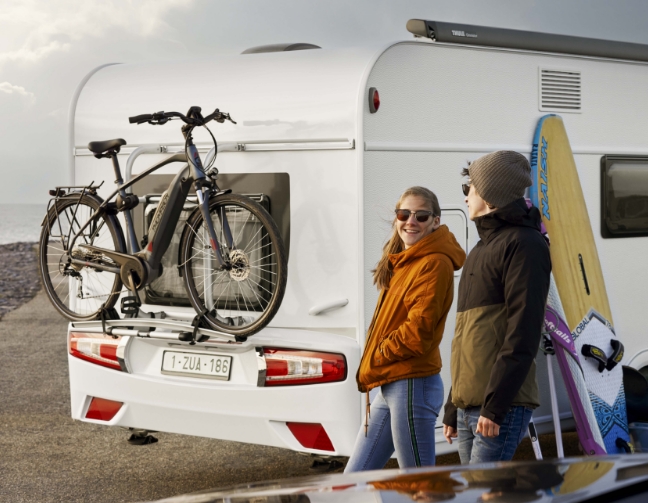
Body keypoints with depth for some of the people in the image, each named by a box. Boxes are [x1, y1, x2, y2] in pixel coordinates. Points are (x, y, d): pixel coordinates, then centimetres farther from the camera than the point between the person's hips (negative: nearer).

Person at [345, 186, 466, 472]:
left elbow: (418, 332, -19)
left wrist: (372, 362, -6)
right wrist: (371, 368, 5)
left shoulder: (434, 263, -12)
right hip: (389, 387, 10)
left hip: (412, 386, -10)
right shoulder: (403, 262, 17)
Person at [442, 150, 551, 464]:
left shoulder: (524, 245, -7)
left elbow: (522, 335, -17)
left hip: (501, 407, -9)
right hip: (468, 408, 9)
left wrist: (495, 406, -22)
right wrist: (452, 410, 23)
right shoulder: (481, 250, 23)